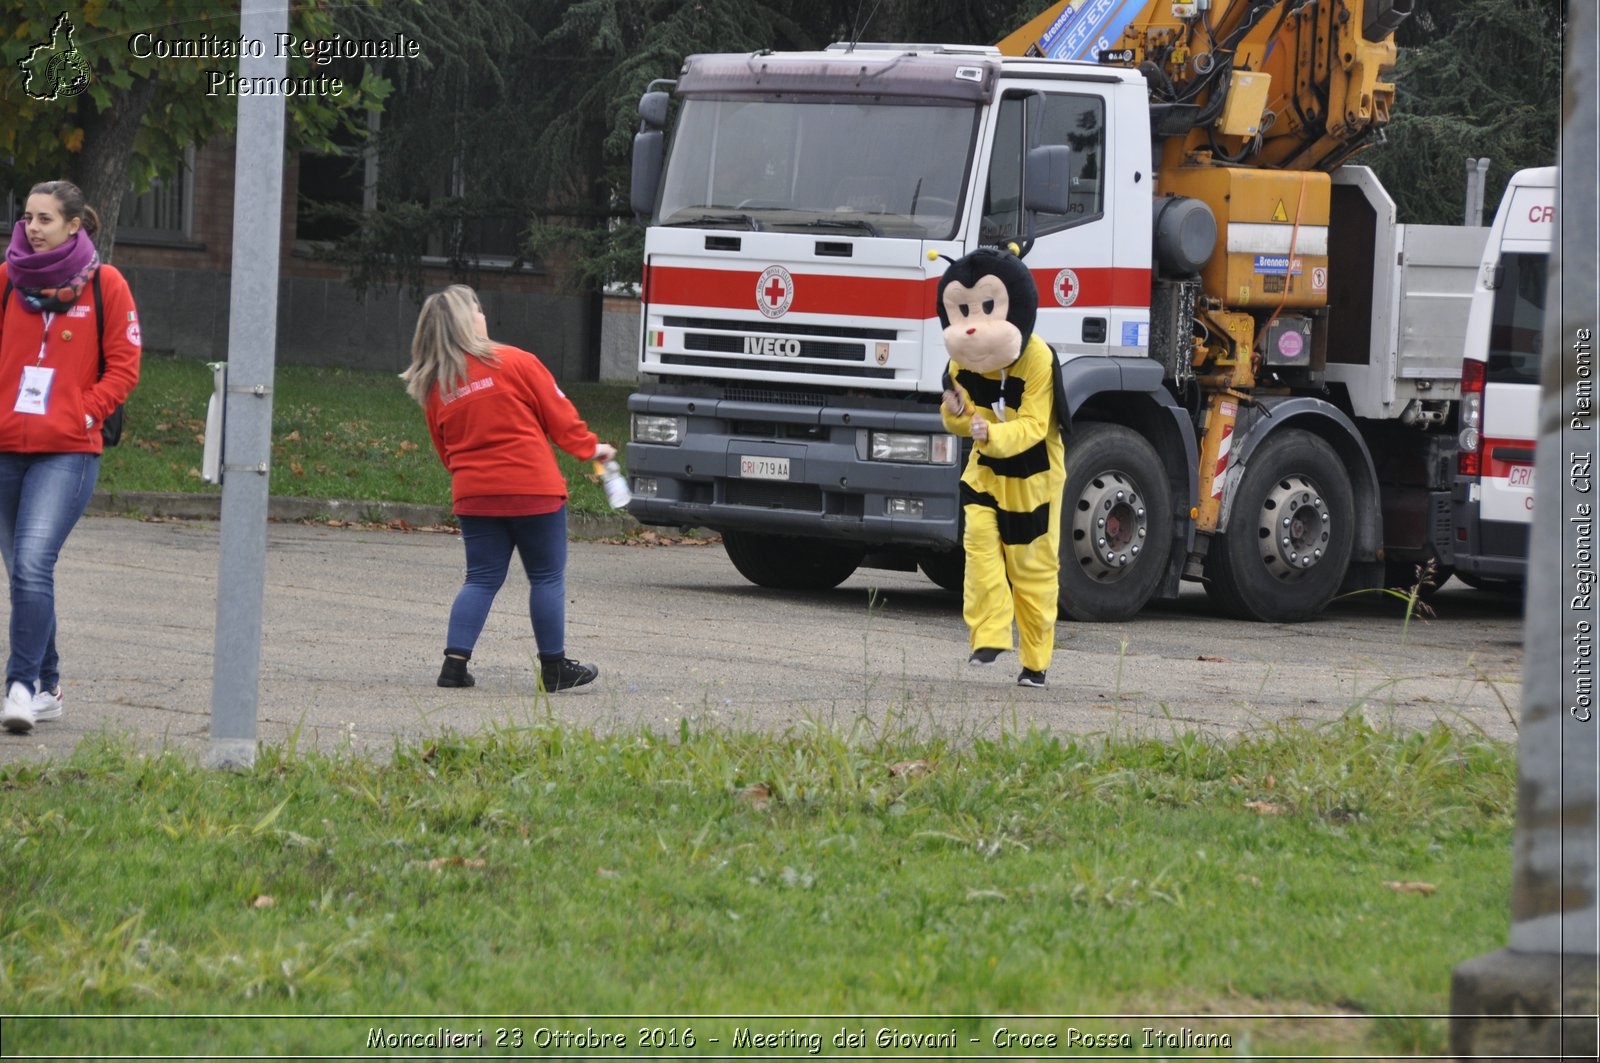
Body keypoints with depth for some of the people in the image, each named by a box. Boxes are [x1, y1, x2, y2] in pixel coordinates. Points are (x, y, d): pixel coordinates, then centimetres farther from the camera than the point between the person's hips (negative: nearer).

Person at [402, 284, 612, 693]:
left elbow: (444, 449, 14)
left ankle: (455, 661, 0)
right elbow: (558, 414, -3)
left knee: (482, 579, 12)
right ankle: (554, 667, 12)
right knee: (547, 578, 7)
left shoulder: (433, 386, 6)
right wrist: (589, 448, 13)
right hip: (533, 490, -4)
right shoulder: (514, 363, -8)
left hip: (473, 495, 4)